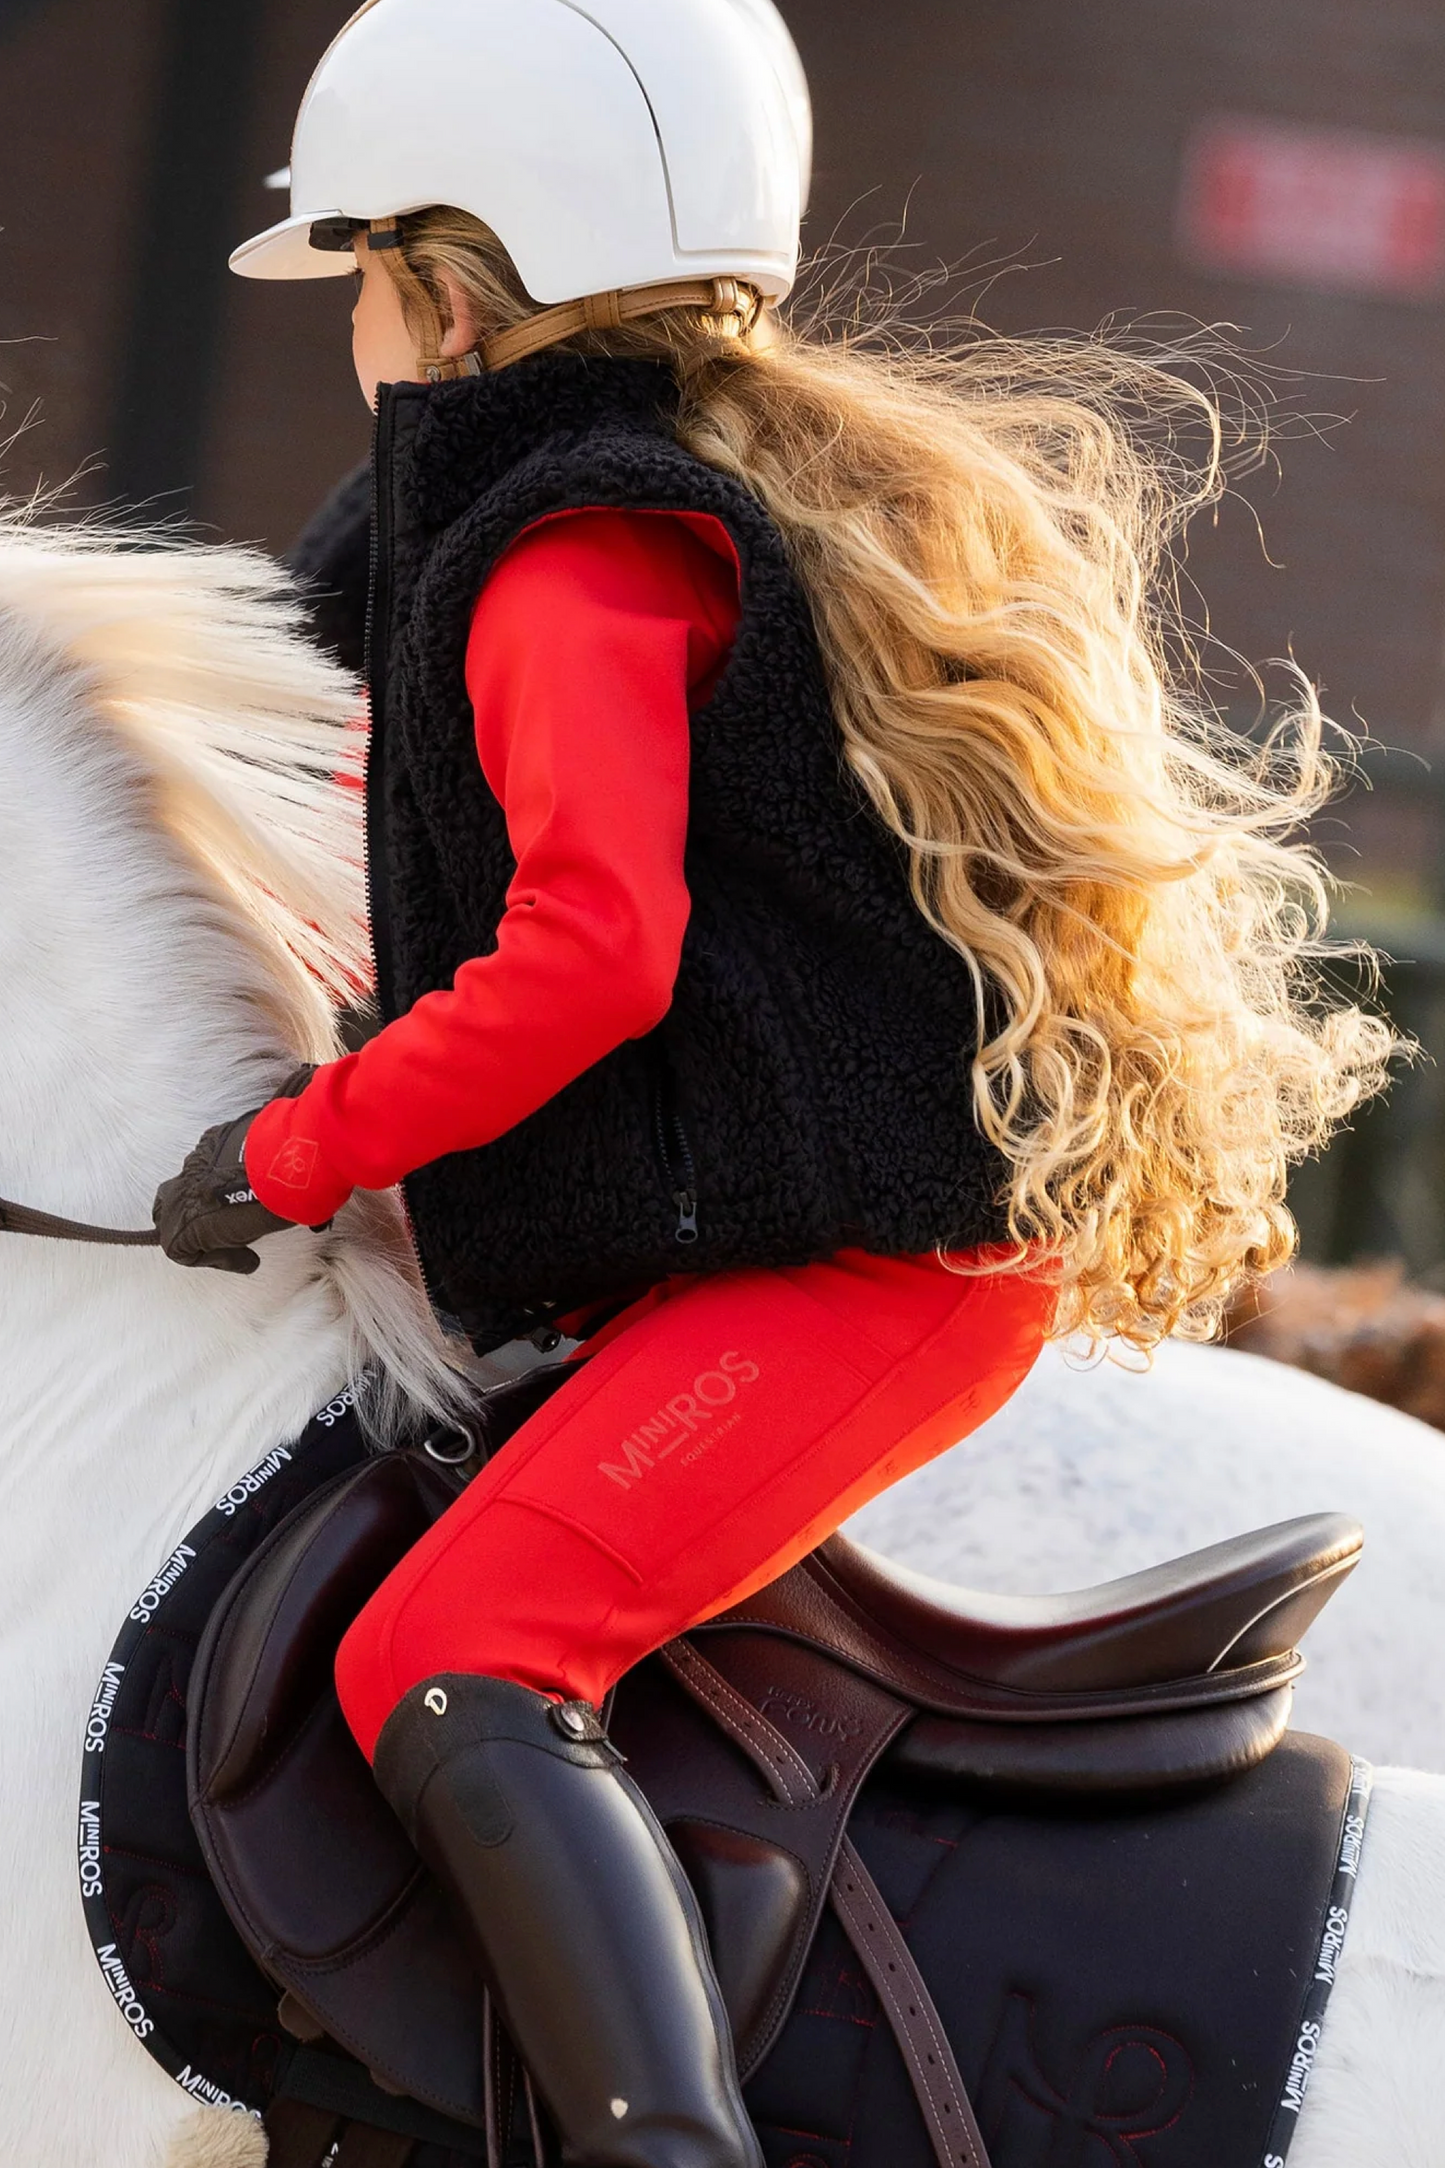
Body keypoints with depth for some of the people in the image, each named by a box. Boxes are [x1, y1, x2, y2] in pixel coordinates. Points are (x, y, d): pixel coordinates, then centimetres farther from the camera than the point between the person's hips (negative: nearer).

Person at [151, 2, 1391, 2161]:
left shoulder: (574, 569, -11)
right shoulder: (792, 480, 19)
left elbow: (594, 948, -23)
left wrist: (301, 1151, -14)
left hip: (838, 1273, -11)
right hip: (937, 1229, 11)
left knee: (442, 1672, -24)